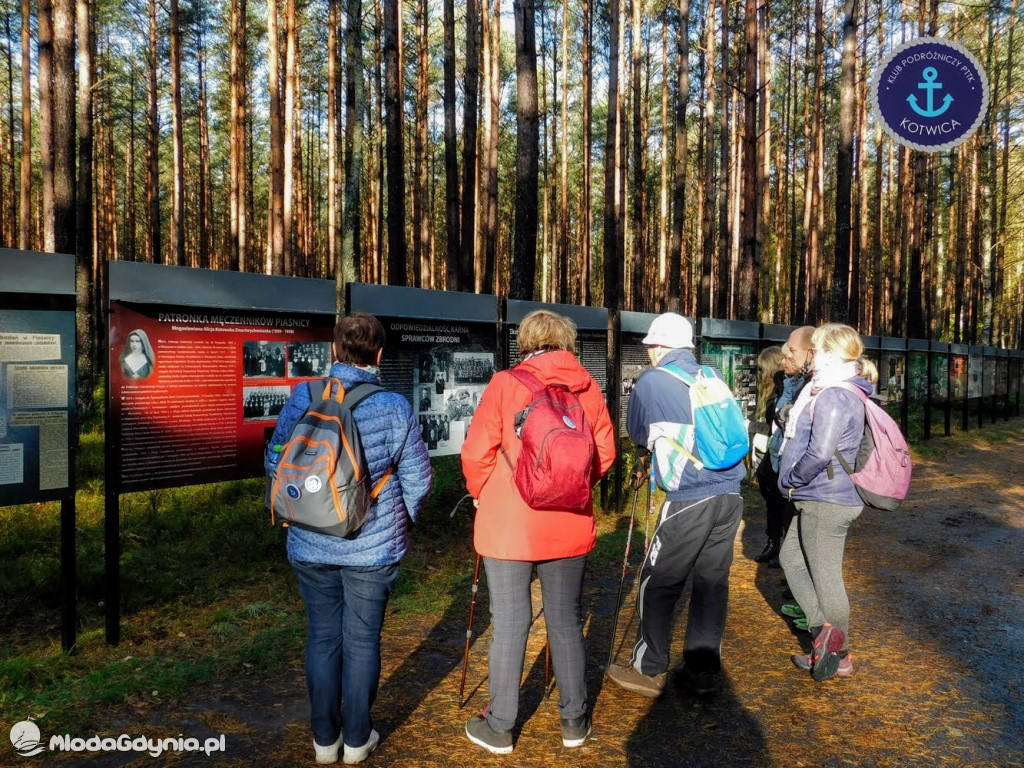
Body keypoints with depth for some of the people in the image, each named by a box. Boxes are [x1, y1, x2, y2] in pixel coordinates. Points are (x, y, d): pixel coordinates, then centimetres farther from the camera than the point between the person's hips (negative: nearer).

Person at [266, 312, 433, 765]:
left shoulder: (302, 398, -6)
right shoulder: (394, 408, -11)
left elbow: (275, 460, 2)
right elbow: (418, 478, -6)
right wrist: (400, 522, 12)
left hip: (311, 544, 2)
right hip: (373, 547, -2)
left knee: (322, 637, 15)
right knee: (362, 640, 12)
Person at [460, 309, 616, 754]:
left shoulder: (504, 385, -9)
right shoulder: (588, 388, 0)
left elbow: (476, 454, -9)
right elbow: (605, 455, 4)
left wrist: (481, 495, 9)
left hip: (507, 526, -2)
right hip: (569, 527, 3)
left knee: (509, 624, 8)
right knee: (566, 622, 15)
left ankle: (499, 727, 22)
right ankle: (574, 721, 30)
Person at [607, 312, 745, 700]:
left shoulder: (650, 381, -3)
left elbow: (638, 436, 9)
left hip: (688, 499, -5)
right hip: (729, 495, 6)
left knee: (658, 582, 8)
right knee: (712, 581, 12)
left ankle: (649, 670, 18)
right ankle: (703, 670, 22)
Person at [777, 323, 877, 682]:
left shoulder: (832, 396, -21)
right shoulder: (845, 391, 11)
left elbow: (819, 453, -29)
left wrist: (791, 478, -14)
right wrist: (797, 481, 15)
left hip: (825, 501, -10)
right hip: (822, 498, 10)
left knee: (825, 576, 3)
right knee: (791, 558, 18)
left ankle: (840, 656, 17)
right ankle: (824, 631, 17)